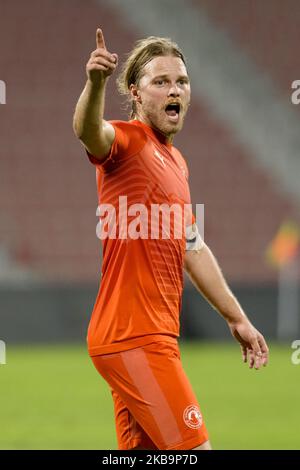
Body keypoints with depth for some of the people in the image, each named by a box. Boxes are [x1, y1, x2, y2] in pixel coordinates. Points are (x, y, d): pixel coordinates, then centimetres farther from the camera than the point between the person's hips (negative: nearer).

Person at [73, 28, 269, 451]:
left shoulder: (176, 161, 19)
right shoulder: (126, 141, -9)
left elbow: (193, 249, 27)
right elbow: (89, 131, -34)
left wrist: (236, 318, 29)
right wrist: (95, 83, -55)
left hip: (155, 337, 9)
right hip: (131, 337, -9)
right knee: (194, 451, -12)